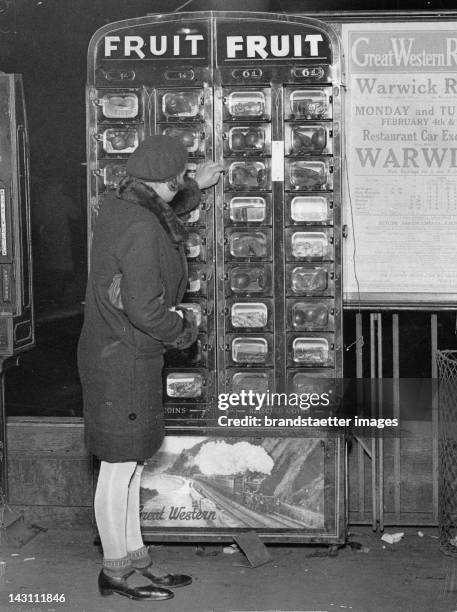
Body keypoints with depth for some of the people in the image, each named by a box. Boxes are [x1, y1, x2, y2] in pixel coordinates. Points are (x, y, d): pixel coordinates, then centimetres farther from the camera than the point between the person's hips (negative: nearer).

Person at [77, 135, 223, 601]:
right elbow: (144, 307, -25)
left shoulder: (117, 207, 6)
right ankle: (115, 571, 14)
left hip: (109, 350, 10)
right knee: (120, 467, 2)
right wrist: (184, 329, -8)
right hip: (124, 358, -10)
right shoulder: (141, 230, -23)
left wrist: (197, 187, 38)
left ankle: (134, 556, 28)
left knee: (129, 463, 17)